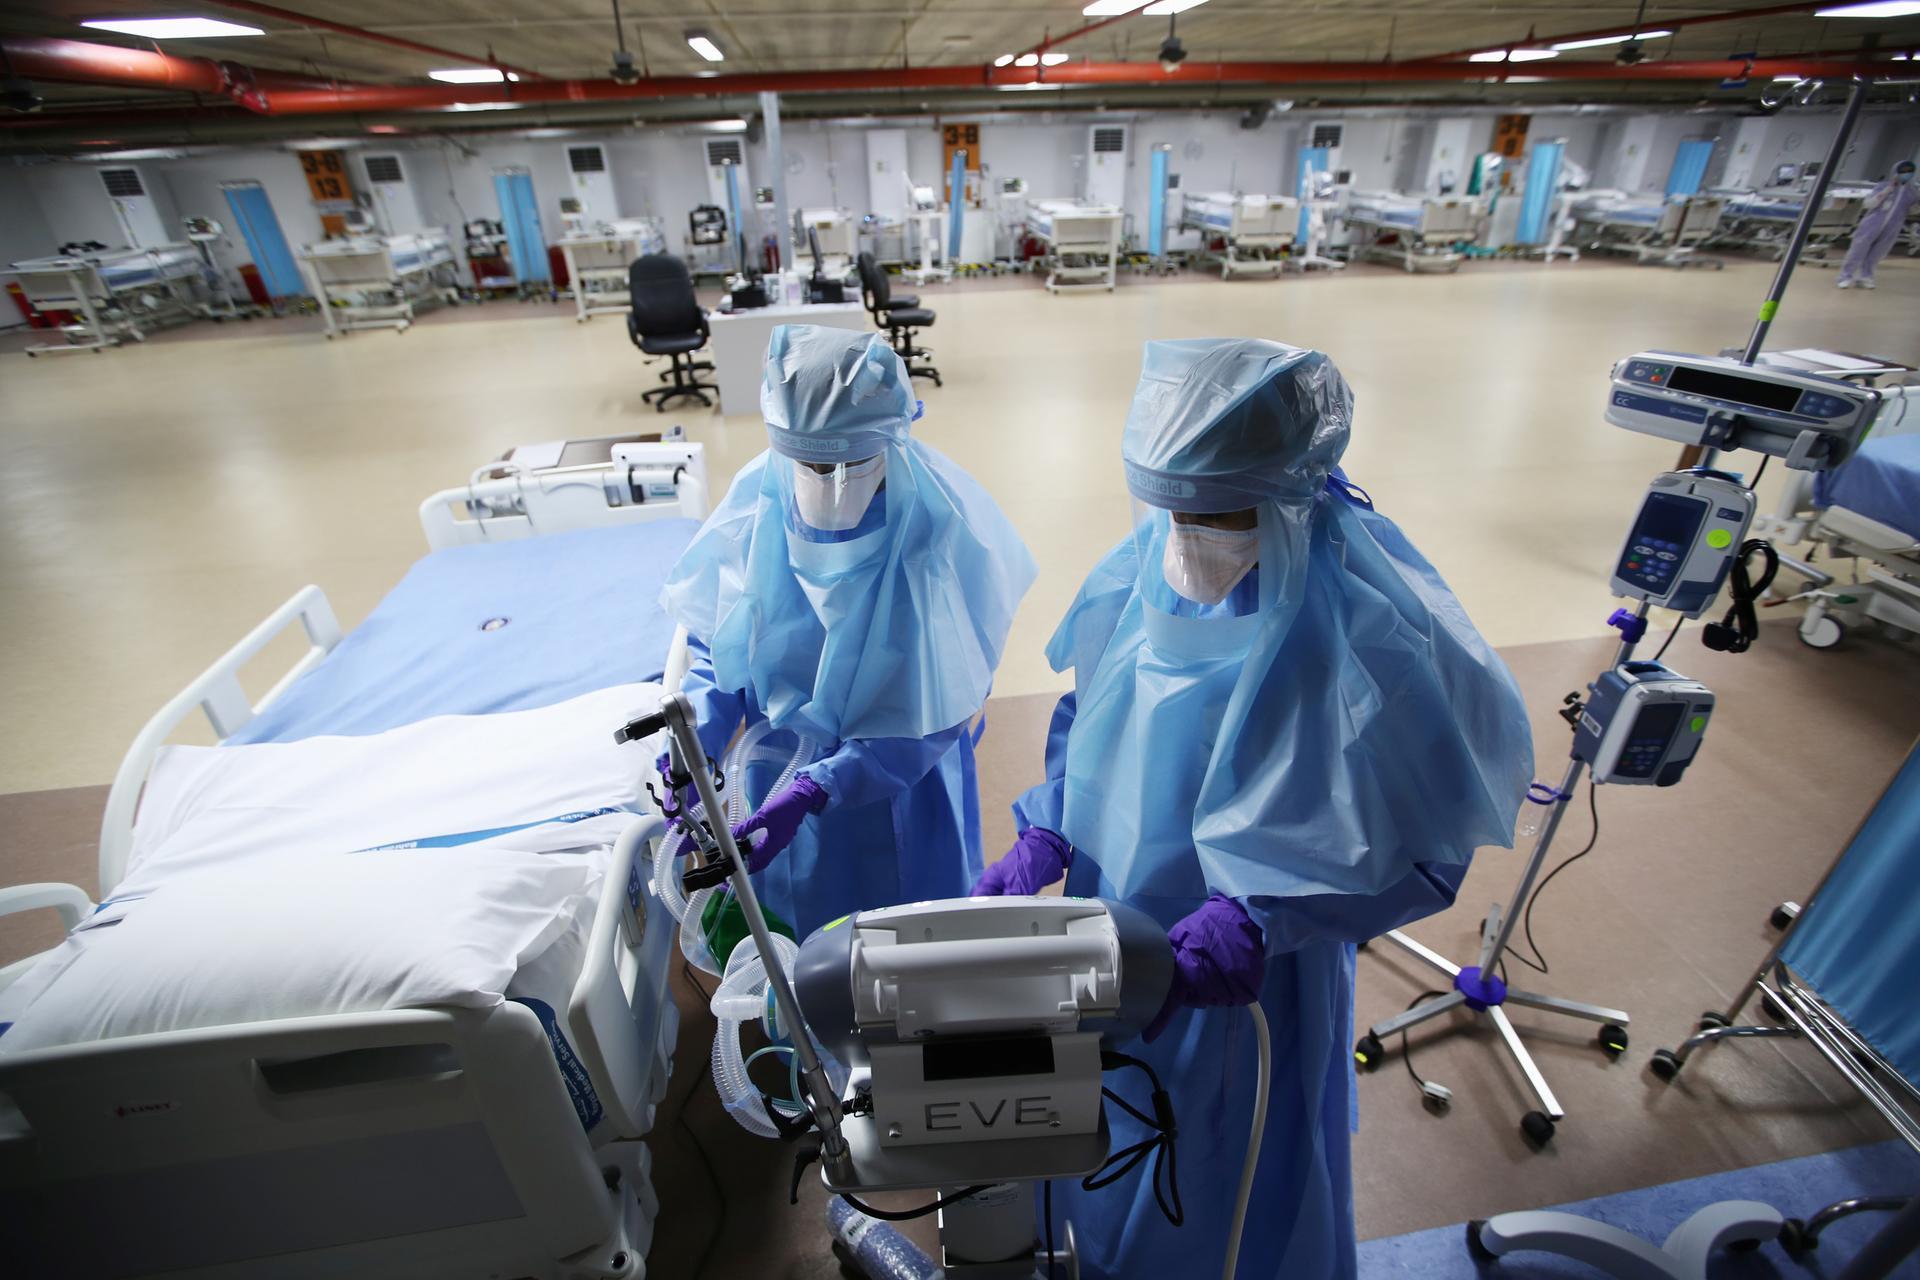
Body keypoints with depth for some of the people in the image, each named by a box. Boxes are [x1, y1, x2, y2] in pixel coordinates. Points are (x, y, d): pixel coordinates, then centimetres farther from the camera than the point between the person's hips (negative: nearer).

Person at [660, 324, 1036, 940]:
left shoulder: (933, 533, -25)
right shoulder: (759, 498, -15)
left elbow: (926, 720, -22)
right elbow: (710, 638, -3)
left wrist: (811, 792, -30)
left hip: (898, 797, -3)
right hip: (778, 780, 3)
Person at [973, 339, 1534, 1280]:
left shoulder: (1353, 640, -31)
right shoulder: (1144, 569, -13)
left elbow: (1420, 850, -22)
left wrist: (1258, 920, -32)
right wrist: (1044, 837, -10)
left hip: (1243, 980, -6)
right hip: (1112, 943, 6)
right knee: (1103, 1146, 34)